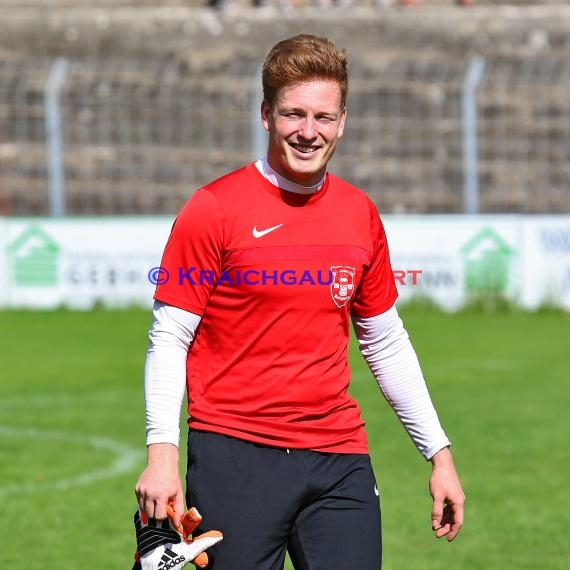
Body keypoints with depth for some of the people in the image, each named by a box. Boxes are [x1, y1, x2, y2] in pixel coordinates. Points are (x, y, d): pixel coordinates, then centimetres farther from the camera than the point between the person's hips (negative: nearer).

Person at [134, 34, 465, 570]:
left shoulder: (360, 215, 10)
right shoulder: (214, 209, -4)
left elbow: (387, 344, 19)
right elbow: (168, 339, -4)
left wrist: (438, 452, 17)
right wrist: (162, 450, -16)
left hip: (340, 460, 4)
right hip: (234, 456, -4)